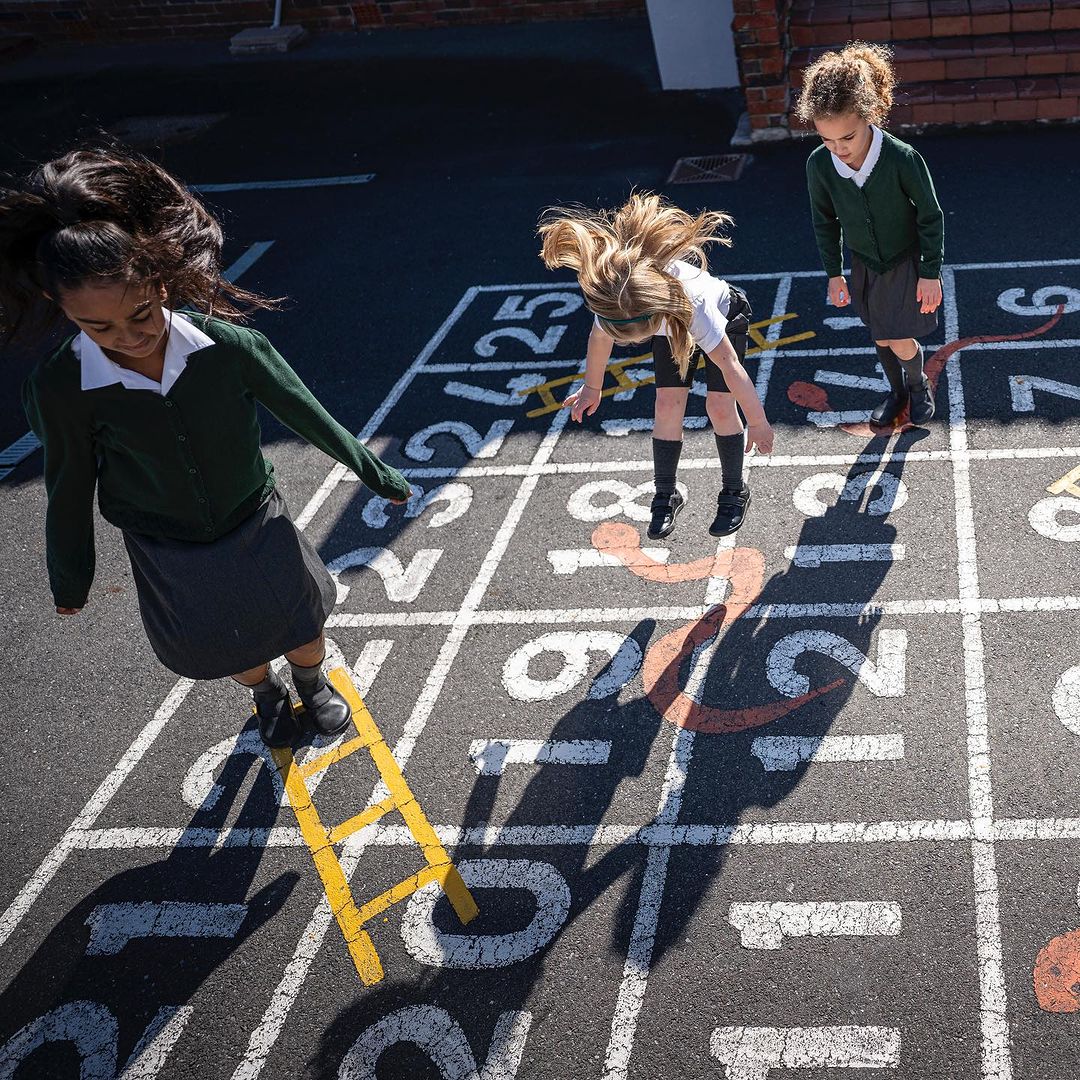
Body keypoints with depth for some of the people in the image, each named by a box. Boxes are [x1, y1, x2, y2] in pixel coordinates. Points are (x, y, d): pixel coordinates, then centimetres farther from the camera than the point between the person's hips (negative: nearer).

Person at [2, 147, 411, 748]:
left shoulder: (227, 344, -28)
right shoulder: (60, 390, -27)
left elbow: (306, 415, -13)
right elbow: (69, 494, -10)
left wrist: (378, 476, 0)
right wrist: (70, 580, 4)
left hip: (259, 528, 0)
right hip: (170, 556, 1)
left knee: (300, 625, 22)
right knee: (235, 650, 23)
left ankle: (314, 684, 58)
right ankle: (267, 696, 59)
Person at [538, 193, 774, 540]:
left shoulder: (694, 303, -48)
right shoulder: (612, 300, -36)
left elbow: (730, 368, -36)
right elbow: (599, 339, -10)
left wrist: (758, 423, -25)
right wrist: (592, 388, 6)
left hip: (726, 319, -3)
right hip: (672, 329, 4)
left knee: (720, 406, -11)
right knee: (667, 405, -6)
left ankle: (734, 492, 11)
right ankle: (665, 495, 11)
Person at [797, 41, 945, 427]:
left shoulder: (903, 159, -32)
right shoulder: (819, 164, -22)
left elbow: (931, 216, -17)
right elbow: (825, 221, -3)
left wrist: (931, 273, -11)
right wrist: (834, 273, 4)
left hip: (907, 263, -3)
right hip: (864, 266, 3)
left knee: (902, 341, 1)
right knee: (881, 338, 18)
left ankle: (919, 383, 36)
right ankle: (897, 392, 45)